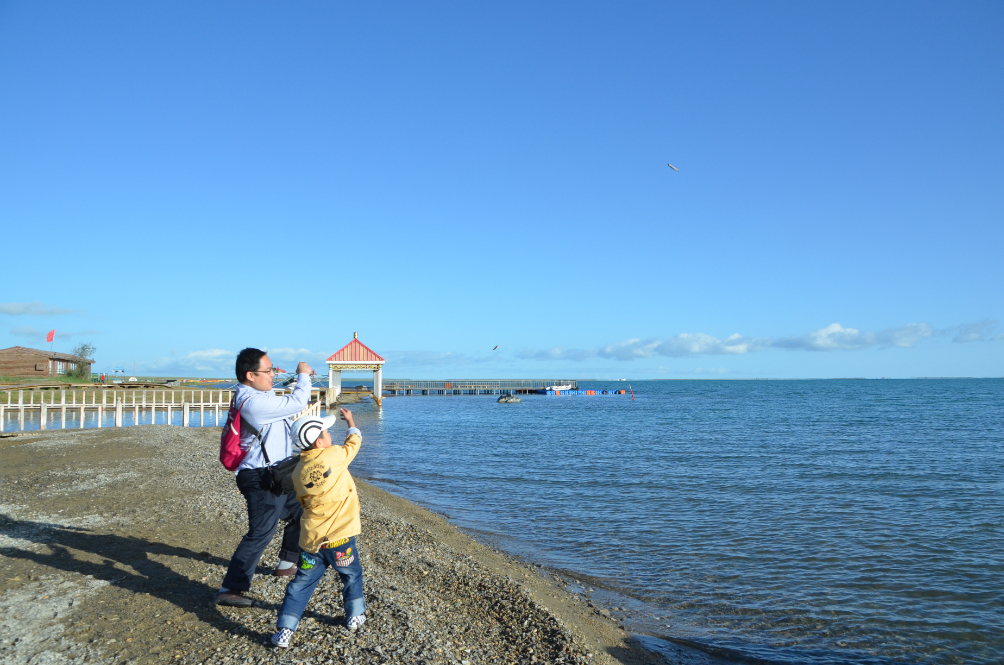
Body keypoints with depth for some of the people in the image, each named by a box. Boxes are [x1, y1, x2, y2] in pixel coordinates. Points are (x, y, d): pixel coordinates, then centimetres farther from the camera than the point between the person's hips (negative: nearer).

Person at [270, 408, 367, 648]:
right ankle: (355, 616, 32)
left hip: (310, 538, 4)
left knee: (302, 583, 14)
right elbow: (354, 441, 8)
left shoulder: (297, 472, 4)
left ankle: (284, 630, 11)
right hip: (339, 536, -3)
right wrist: (350, 421, 26)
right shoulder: (334, 455, -11)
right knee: (352, 575, 21)